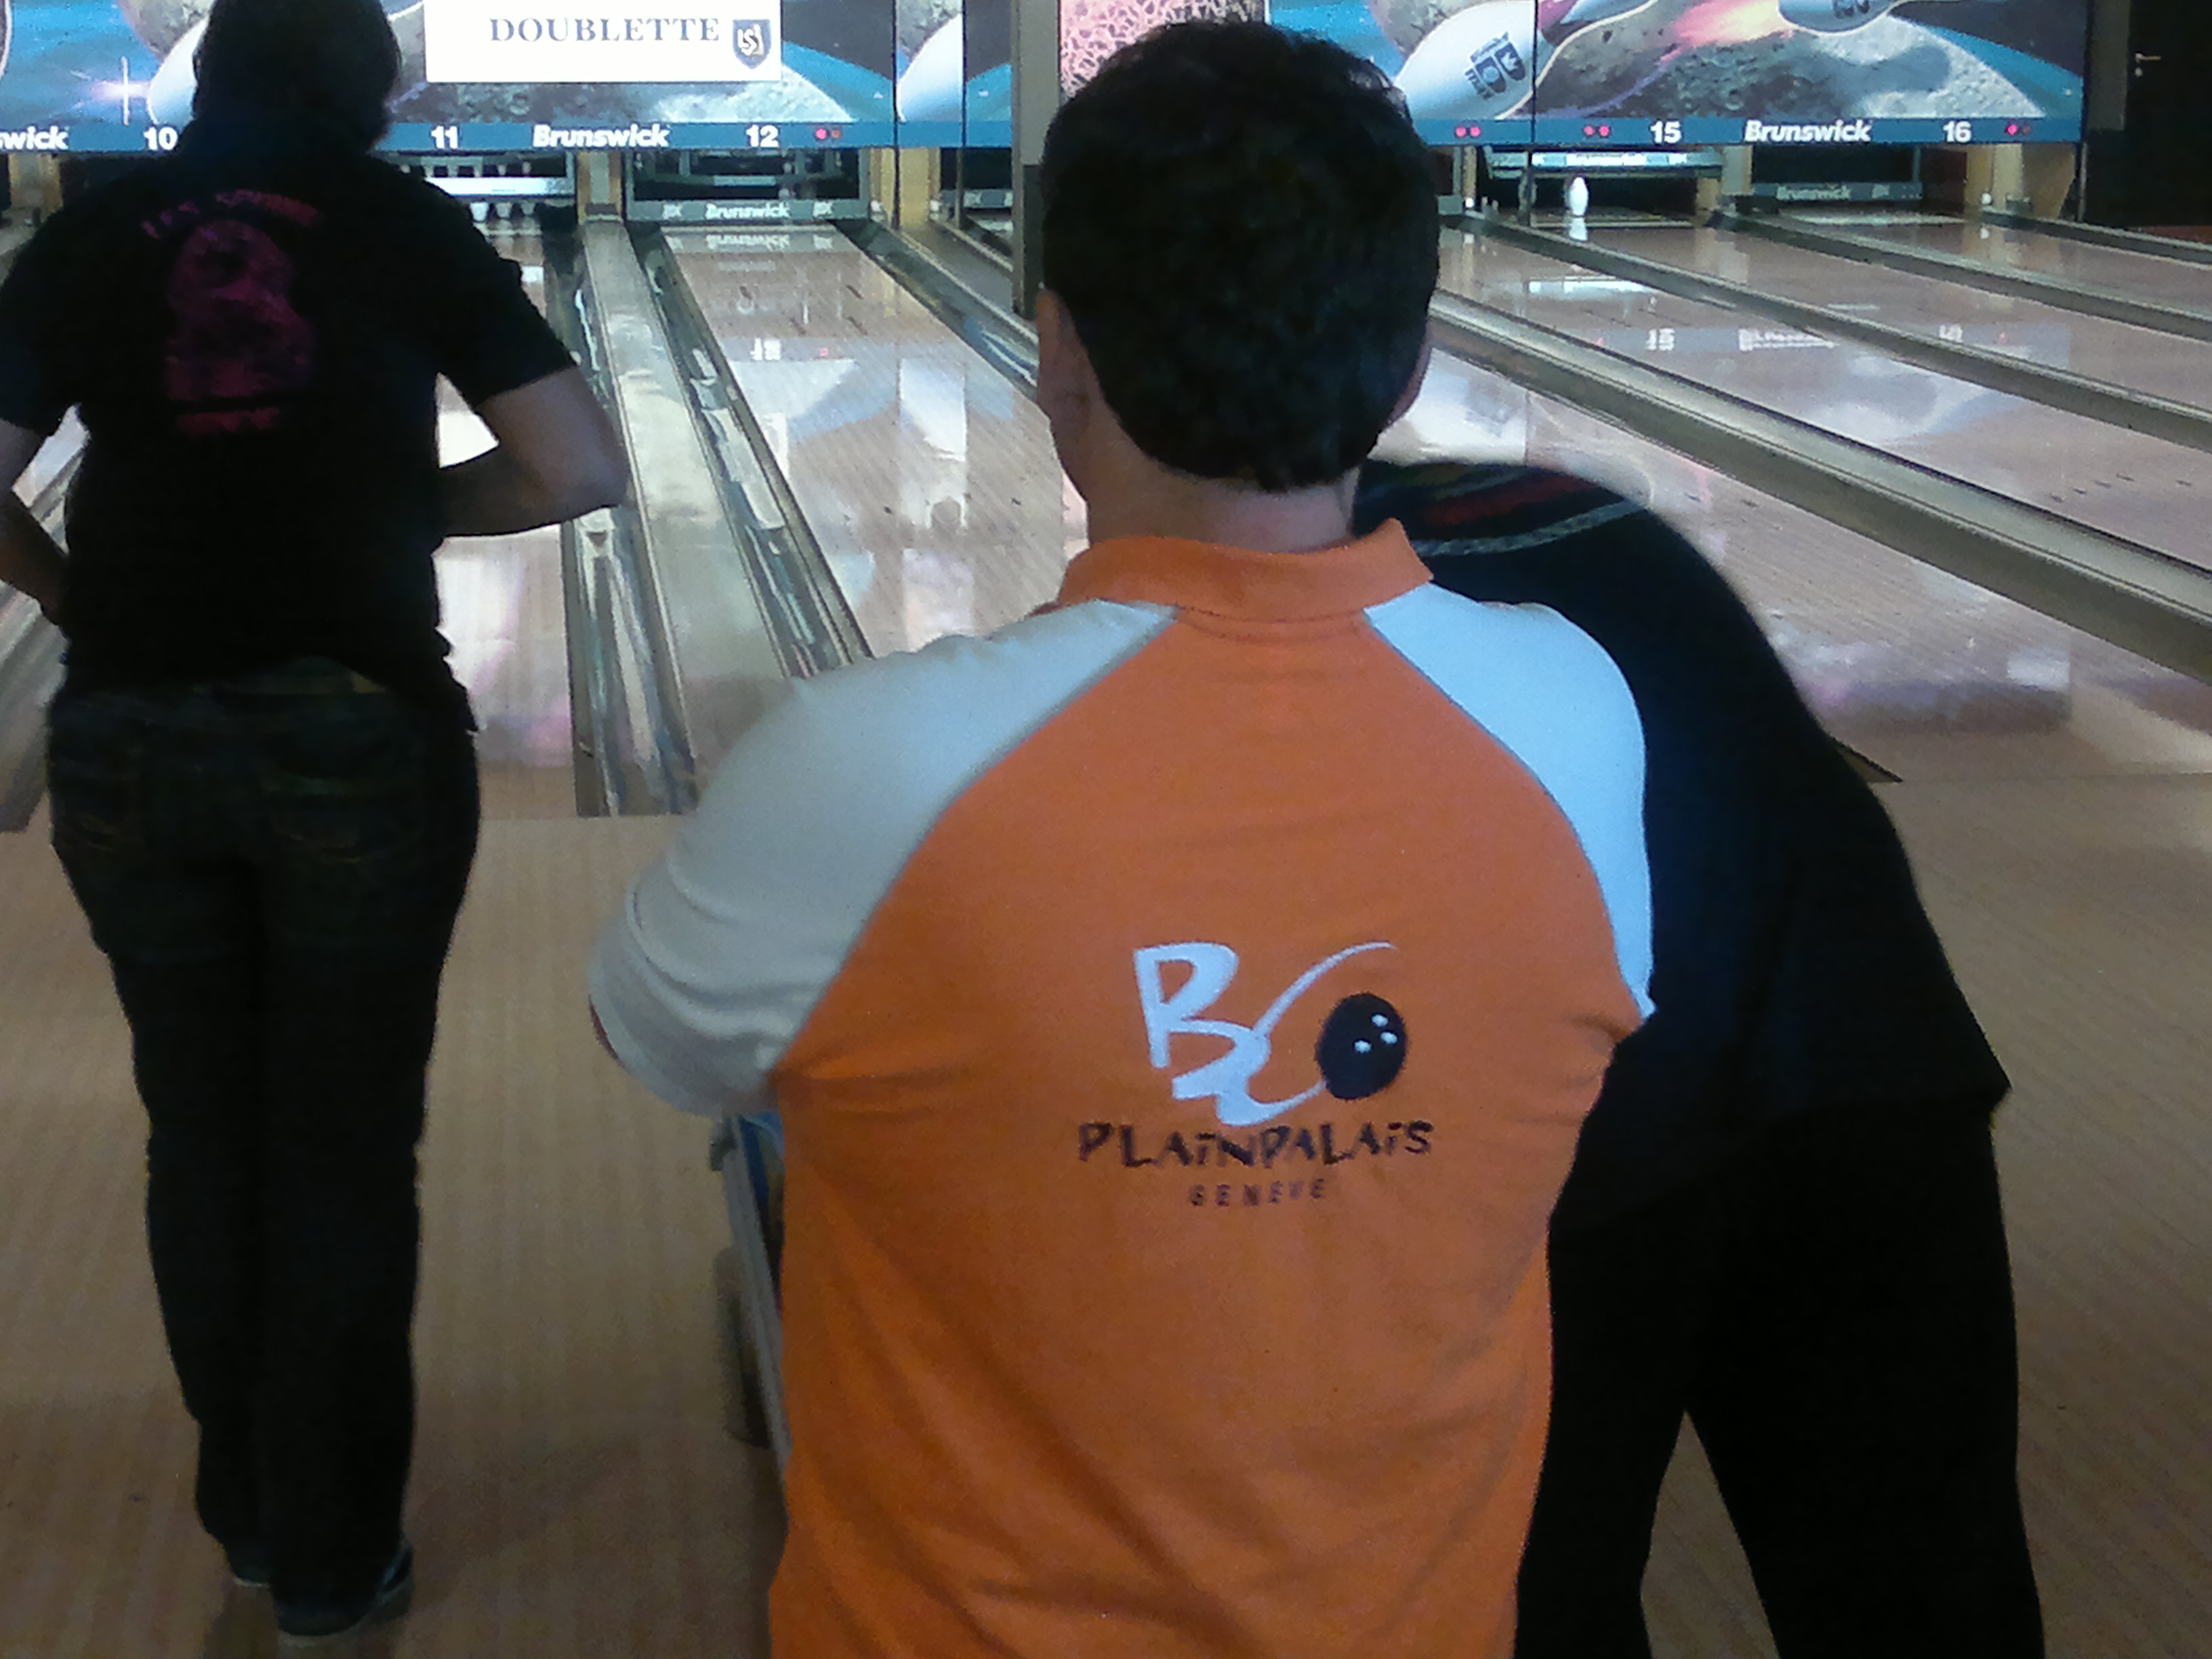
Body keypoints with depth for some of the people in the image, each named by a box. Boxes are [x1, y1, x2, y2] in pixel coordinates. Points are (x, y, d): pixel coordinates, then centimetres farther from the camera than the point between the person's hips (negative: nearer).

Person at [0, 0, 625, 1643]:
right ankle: (333, 1556, 21)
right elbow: (579, 471, -4)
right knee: (345, 1155, 9)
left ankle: (245, 1502, 34)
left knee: (201, 1139, 18)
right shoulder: (403, 223, 0)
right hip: (356, 736, -2)